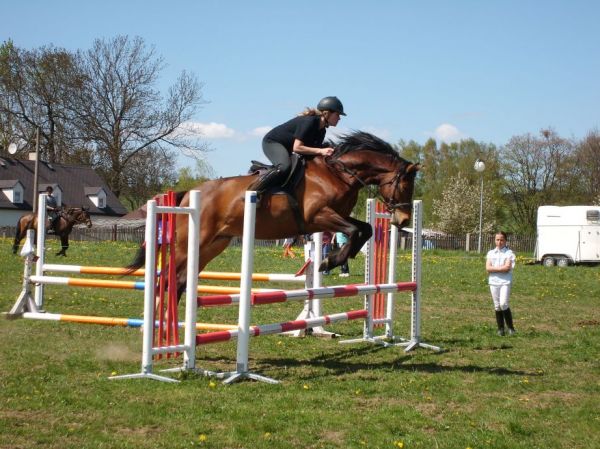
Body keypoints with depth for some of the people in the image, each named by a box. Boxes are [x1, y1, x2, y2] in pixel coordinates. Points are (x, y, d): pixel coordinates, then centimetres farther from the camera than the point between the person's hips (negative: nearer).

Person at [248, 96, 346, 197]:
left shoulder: (321, 131, 2)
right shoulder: (310, 122, -26)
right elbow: (296, 147, -30)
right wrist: (320, 151, -32)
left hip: (286, 148, 10)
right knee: (285, 167, -35)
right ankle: (252, 192, -28)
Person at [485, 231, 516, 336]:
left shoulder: (509, 253, -1)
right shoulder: (490, 253, 10)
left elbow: (507, 267, -12)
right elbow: (488, 268, -2)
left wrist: (494, 268, -7)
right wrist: (501, 268, -9)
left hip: (505, 282, -3)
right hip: (493, 281, 4)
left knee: (503, 304, -14)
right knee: (497, 306, 6)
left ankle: (510, 327, 1)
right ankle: (500, 328, 14)